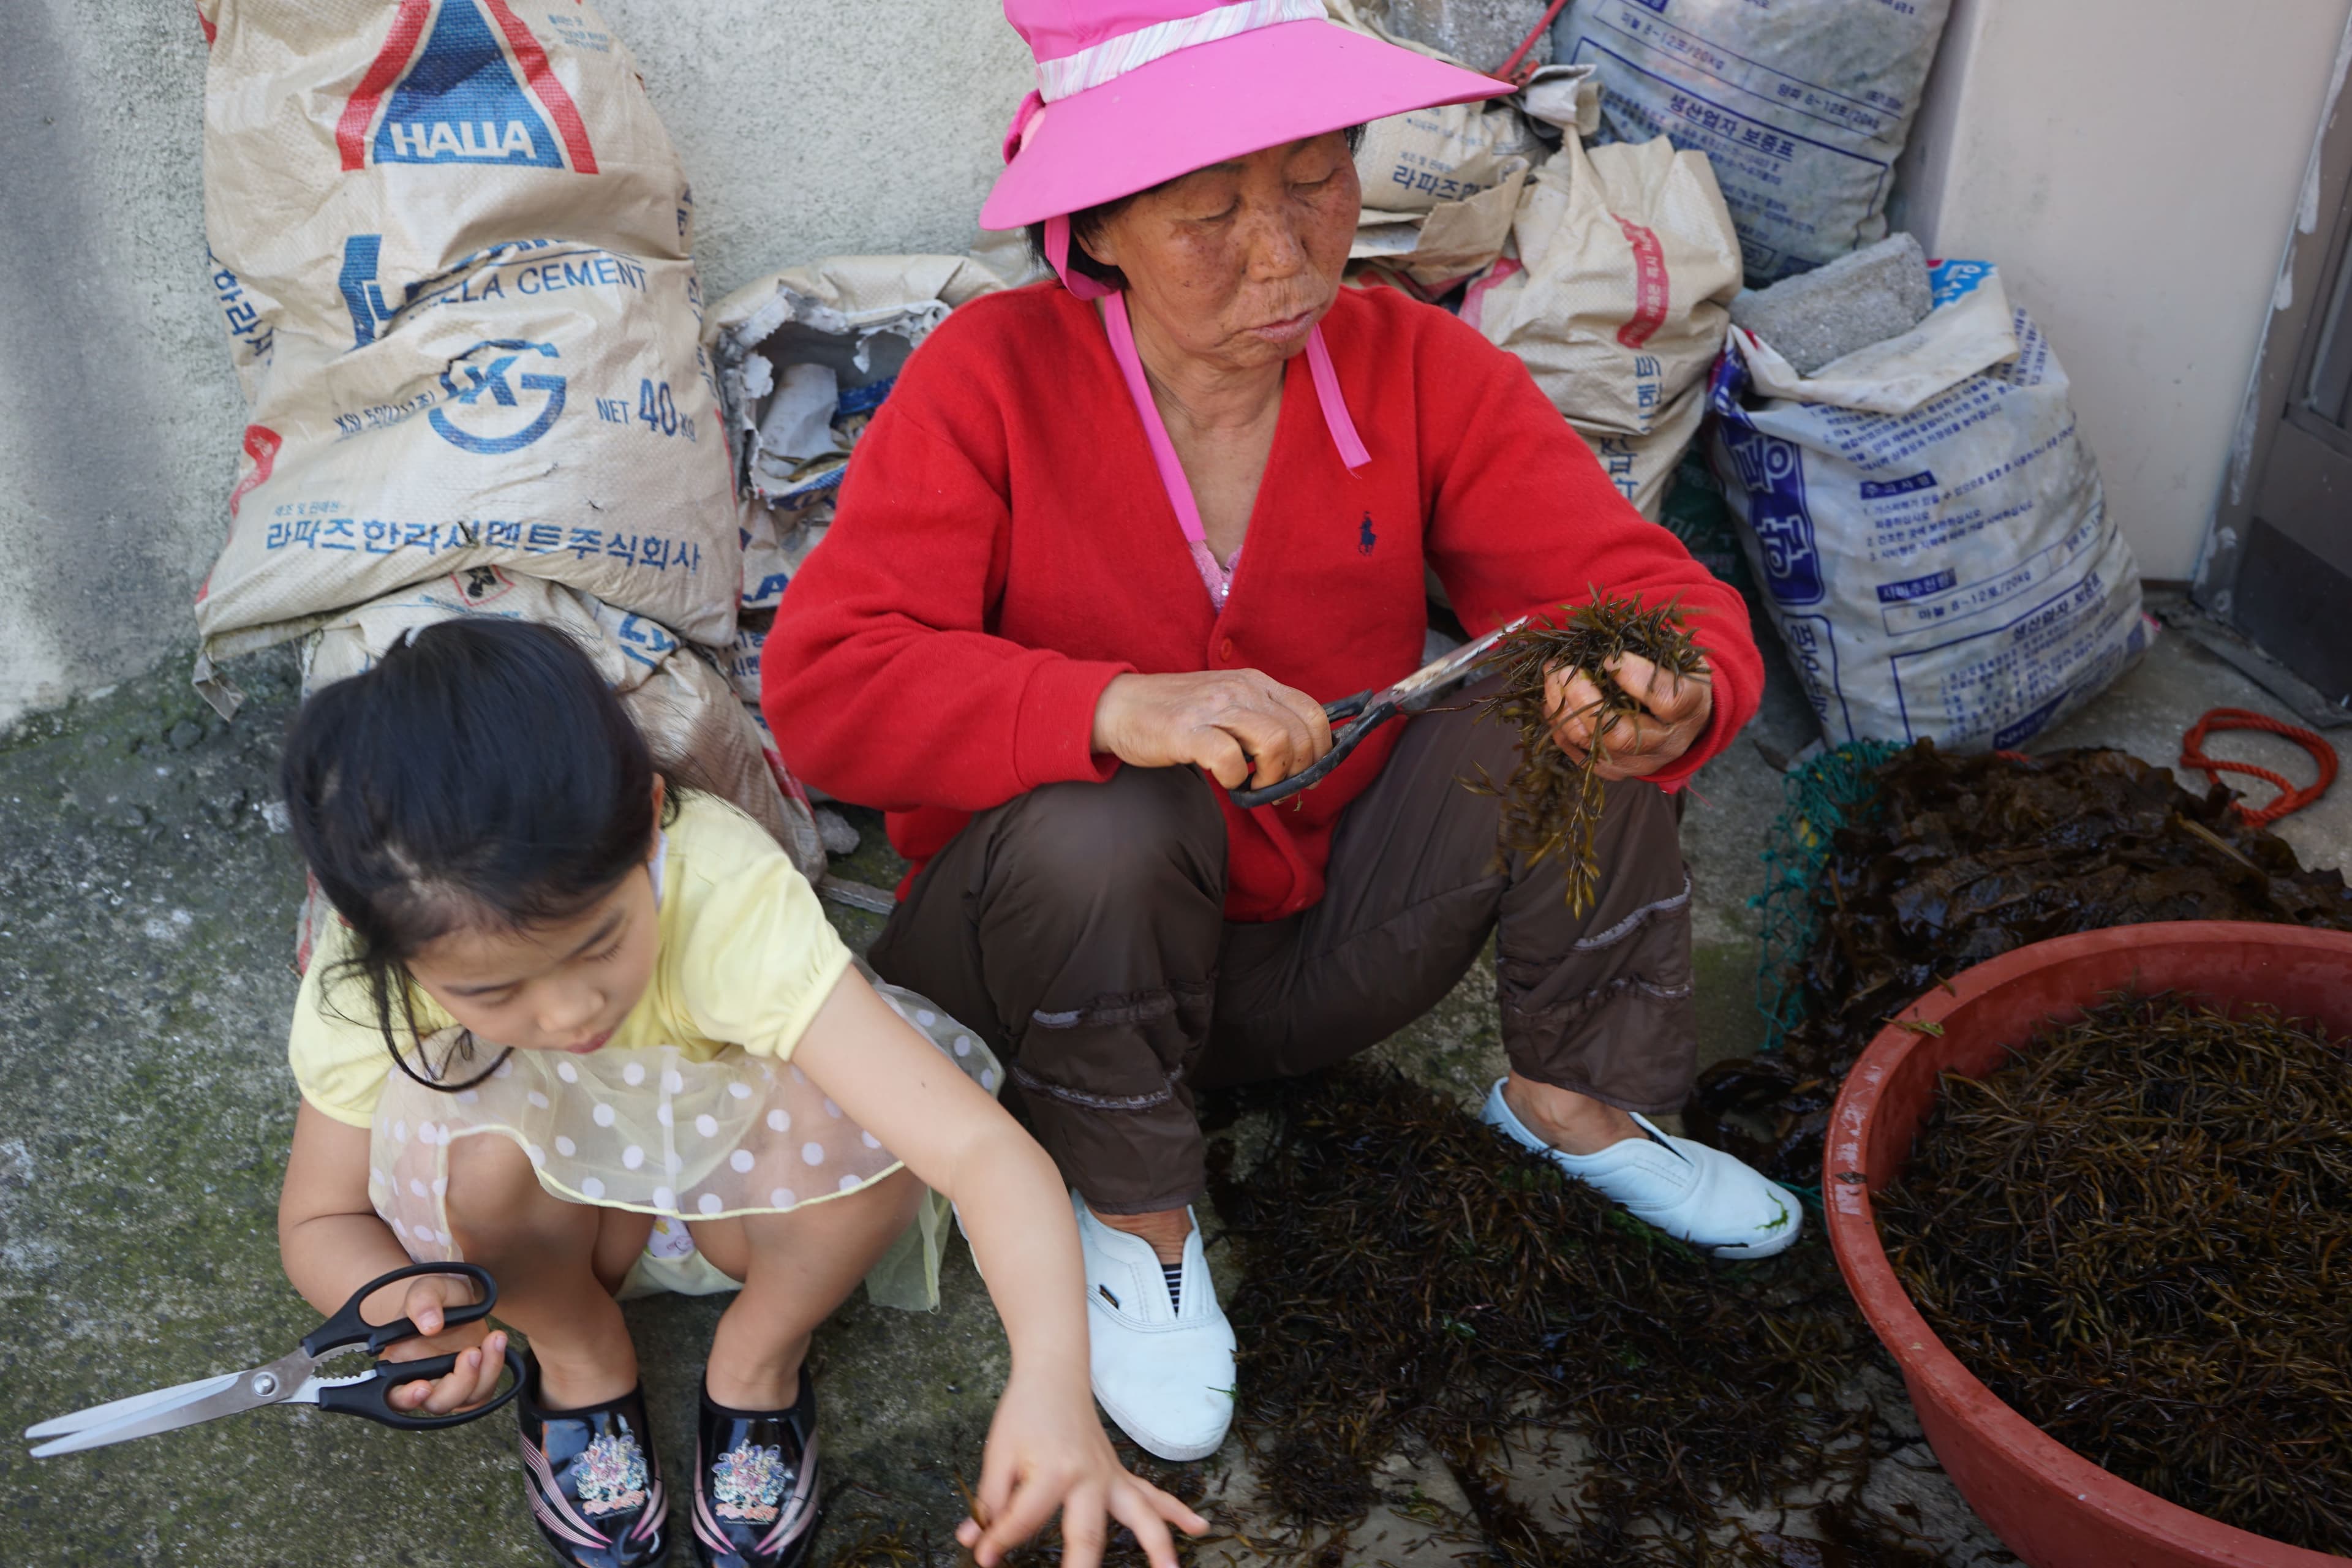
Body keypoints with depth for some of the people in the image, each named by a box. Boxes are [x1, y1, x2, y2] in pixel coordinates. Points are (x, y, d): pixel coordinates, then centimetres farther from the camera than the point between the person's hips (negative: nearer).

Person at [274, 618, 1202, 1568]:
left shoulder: (726, 896, -39)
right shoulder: (365, 991, -29)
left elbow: (987, 1150, -46)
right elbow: (318, 1220, -10)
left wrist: (1052, 1386, -61)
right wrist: (399, 1301, -33)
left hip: (730, 1182, -1)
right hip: (547, 1218, 1)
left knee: (865, 1115, -34)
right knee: (461, 1116, -33)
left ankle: (759, 1365, -1)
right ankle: (580, 1360, 0)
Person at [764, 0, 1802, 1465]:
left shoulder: (1422, 370, -10)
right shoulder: (992, 375, -18)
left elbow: (1669, 599, -14)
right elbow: (820, 684, -27)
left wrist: (1674, 701, -39)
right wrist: (1115, 709, -43)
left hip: (1327, 941, 3)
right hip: (1074, 944, -2)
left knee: (1579, 692, -17)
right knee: (1102, 826, -35)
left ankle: (1574, 1097, 4)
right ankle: (1136, 1218, -7)